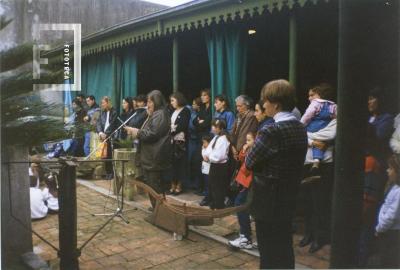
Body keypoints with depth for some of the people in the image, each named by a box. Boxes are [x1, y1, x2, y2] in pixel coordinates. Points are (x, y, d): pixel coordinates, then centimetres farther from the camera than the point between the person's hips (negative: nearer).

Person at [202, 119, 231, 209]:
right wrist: (205, 154, -7)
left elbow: (218, 156, -27)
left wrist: (209, 157, -12)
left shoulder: (223, 139, -21)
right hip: (213, 165, 10)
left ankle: (219, 206, 16)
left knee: (218, 188, 2)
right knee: (211, 185, 20)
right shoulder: (215, 137, 11)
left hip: (220, 166, -10)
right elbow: (209, 148, 13)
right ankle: (213, 203, 36)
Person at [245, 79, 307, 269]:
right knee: (285, 249, 20)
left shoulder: (271, 131, -23)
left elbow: (250, 162, -14)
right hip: (289, 197, 8)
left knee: (269, 253, 7)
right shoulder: (300, 128, 4)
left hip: (268, 200, -8)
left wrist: (252, 146, 4)